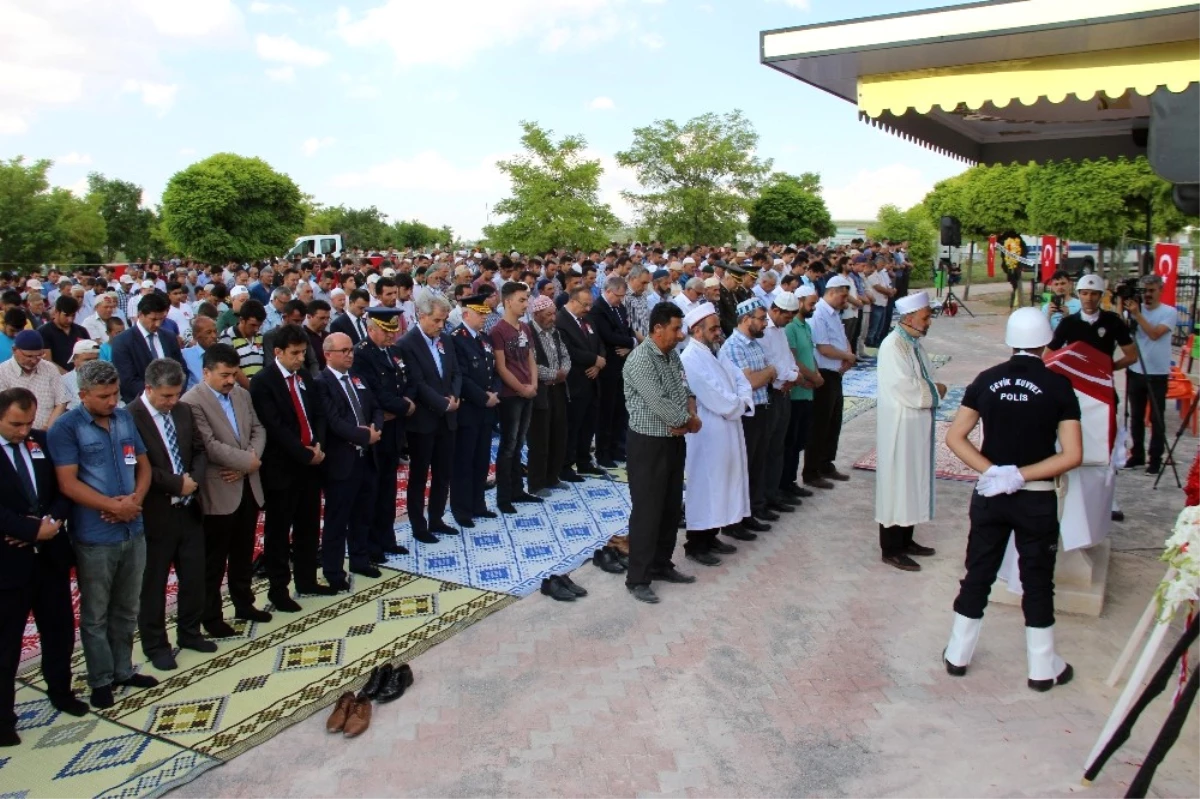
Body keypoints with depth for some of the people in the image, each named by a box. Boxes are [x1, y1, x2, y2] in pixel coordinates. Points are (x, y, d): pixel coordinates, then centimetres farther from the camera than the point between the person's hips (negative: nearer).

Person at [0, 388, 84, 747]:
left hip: (50, 555, 5)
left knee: (59, 629, 18)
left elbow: (64, 487, 5)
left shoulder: (42, 441, 3)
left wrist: (53, 520, -13)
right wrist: (34, 530, -20)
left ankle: (60, 691, 37)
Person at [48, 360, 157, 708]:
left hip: (133, 530, 5)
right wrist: (114, 506, -17)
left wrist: (135, 500, -9)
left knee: (127, 610, 17)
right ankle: (101, 680, 25)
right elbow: (68, 484, -15)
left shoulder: (125, 418, 4)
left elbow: (143, 465, 8)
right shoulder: (66, 428, -11)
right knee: (95, 614, 10)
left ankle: (123, 669, 33)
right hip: (94, 538, -5)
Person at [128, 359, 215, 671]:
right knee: (154, 583, 10)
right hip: (156, 514, -6)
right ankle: (155, 643, 26)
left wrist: (194, 478, -8)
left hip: (188, 508, 6)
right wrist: (178, 483, -17)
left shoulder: (183, 411, 5)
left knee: (194, 575, 15)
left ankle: (189, 632, 33)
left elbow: (199, 449, 10)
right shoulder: (131, 417, -17)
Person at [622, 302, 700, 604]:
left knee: (672, 507, 16)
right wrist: (689, 420, -11)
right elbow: (658, 403, -25)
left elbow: (685, 389, 11)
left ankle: (661, 565, 30)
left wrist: (691, 415, -10)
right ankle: (637, 578, 8)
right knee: (647, 511, -2)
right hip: (649, 443, -9)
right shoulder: (640, 359, -20)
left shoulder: (672, 355, 9)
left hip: (675, 440, 9)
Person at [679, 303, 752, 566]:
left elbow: (740, 379, 9)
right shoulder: (692, 360, -20)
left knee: (719, 485, 16)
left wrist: (742, 401, -11)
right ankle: (695, 545, 12)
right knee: (704, 487, 0)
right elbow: (720, 402, -24)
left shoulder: (712, 354, 11)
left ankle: (710, 537, 28)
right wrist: (740, 405, -5)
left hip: (725, 433, 10)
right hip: (707, 436, -10)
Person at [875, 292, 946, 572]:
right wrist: (935, 391, -10)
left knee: (912, 482, 16)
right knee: (897, 484, -1)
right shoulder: (893, 345, -18)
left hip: (917, 425, 9)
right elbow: (905, 387, -25)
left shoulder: (914, 342, 10)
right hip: (900, 426, -9)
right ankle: (891, 549, 9)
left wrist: (933, 390, -4)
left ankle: (905, 540, 29)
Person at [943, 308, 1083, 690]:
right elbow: (1072, 455, -14)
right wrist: (1021, 475, -13)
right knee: (1037, 580, 10)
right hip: (1036, 500, -2)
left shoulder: (987, 380, -3)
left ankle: (957, 654, 23)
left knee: (978, 573, 13)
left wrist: (991, 471, -10)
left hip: (989, 495, 2)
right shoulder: (1058, 386, -10)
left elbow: (955, 437, -5)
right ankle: (1043, 668, 23)